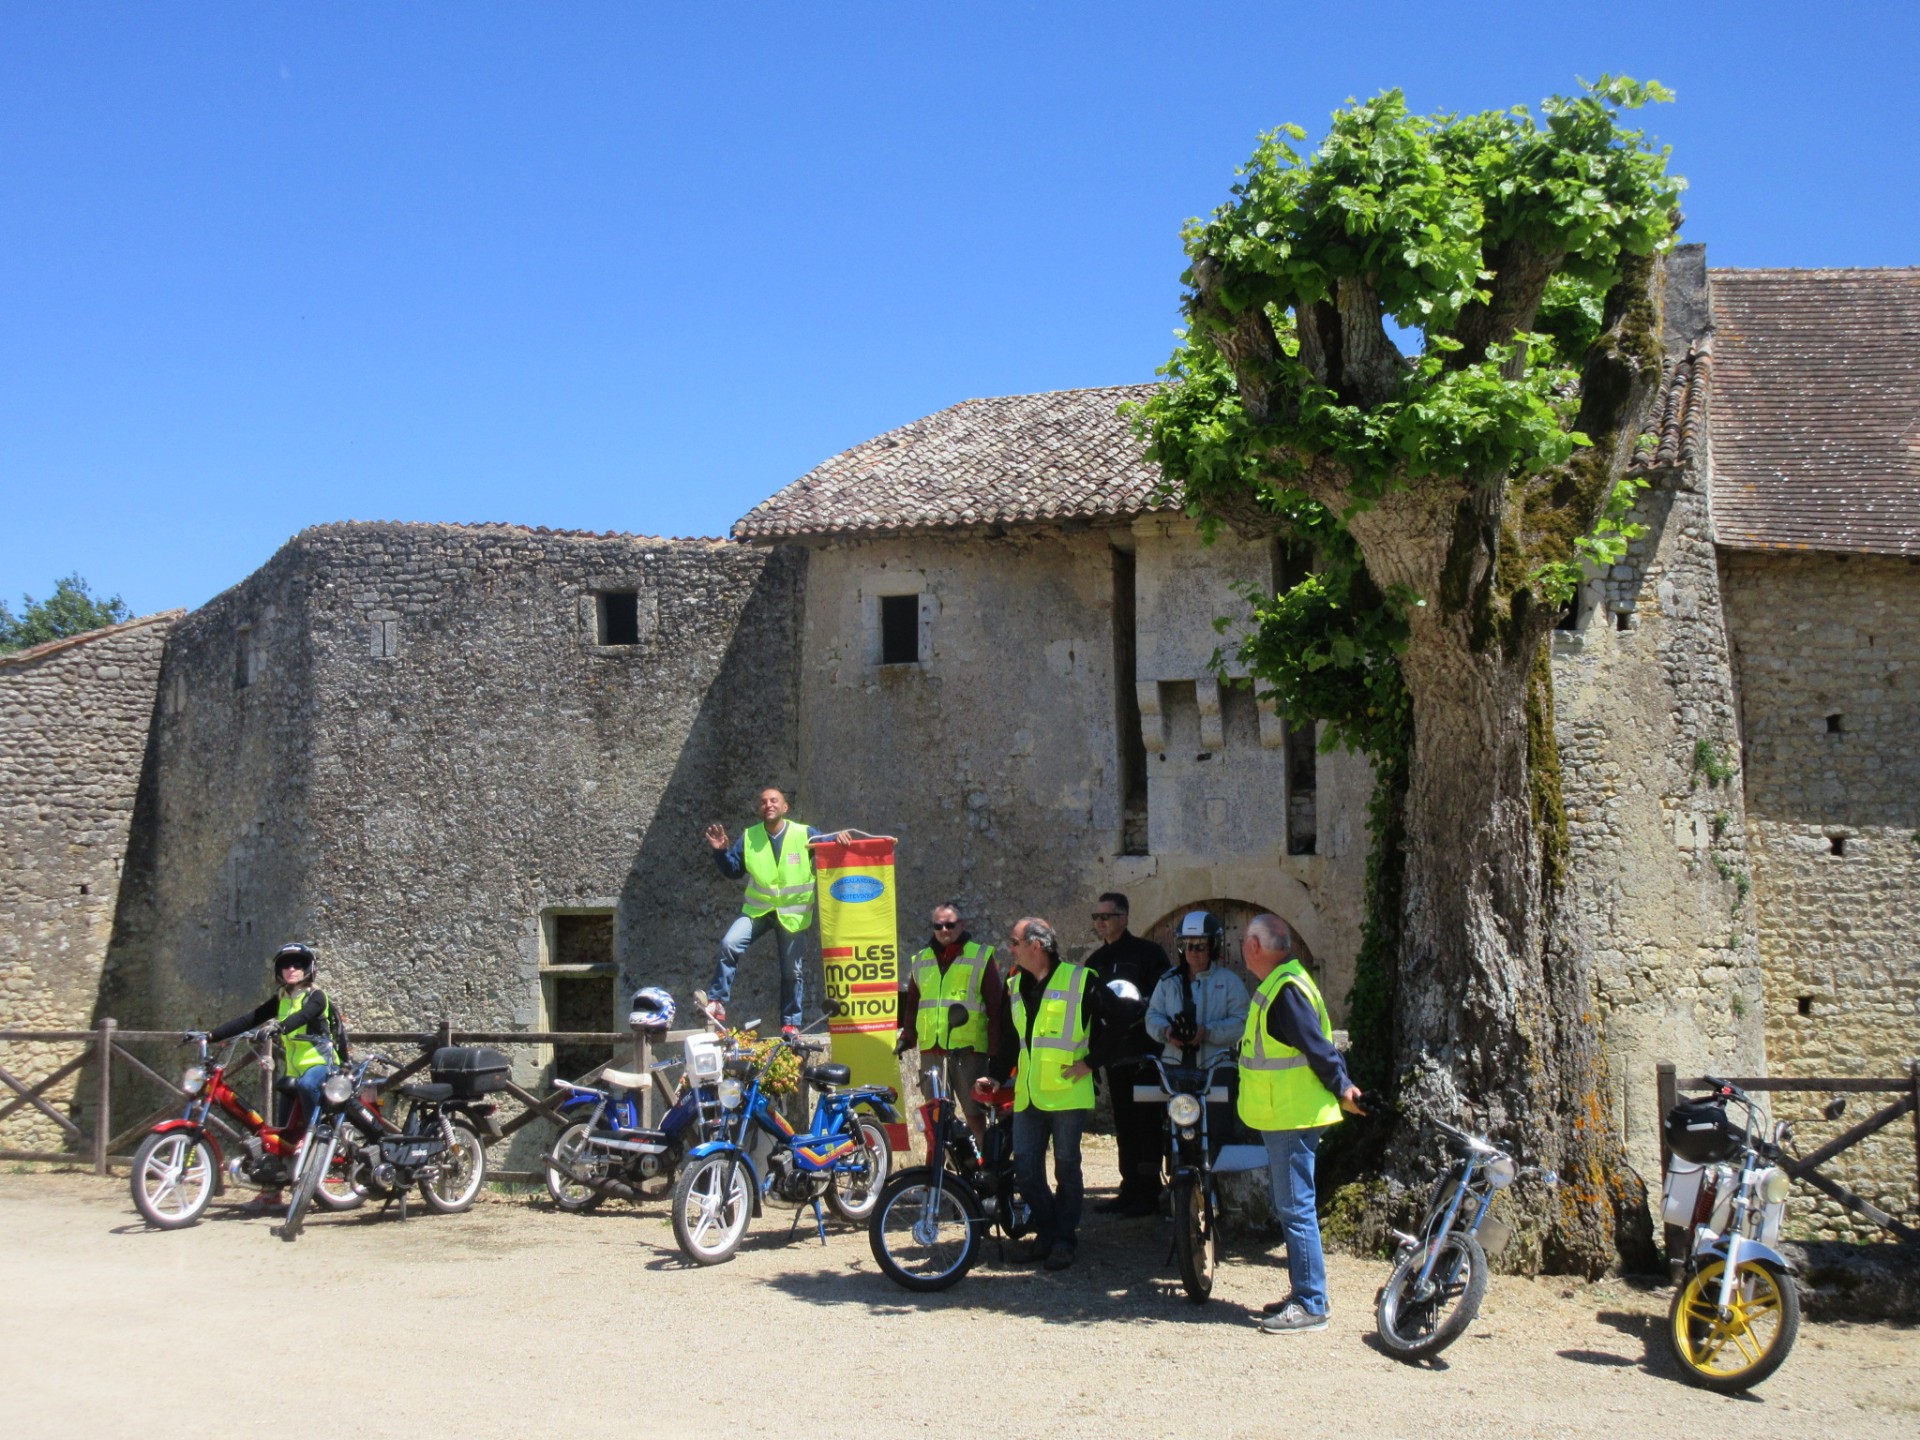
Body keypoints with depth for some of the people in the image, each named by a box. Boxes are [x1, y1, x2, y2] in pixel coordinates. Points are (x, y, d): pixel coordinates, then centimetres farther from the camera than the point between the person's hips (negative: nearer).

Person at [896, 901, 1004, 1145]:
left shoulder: (980, 956, 3)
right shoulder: (921, 960, 16)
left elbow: (996, 1003, 1)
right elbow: (912, 1003, 23)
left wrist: (995, 1047, -4)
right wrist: (907, 1037, 12)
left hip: (968, 1048, -4)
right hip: (931, 1049, 4)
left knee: (973, 1111, -1)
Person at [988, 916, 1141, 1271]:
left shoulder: (1079, 980, -7)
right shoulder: (1016, 985, 13)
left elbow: (1120, 1018, -7)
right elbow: (1008, 1038, 20)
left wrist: (1090, 1060, -8)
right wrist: (996, 1075, 8)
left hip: (1067, 1093, -6)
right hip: (1027, 1094, 6)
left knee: (1066, 1168, 3)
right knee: (1025, 1168, 4)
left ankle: (1065, 1240, 13)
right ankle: (1046, 1233, 19)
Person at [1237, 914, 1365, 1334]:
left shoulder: (1286, 990, -20)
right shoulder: (1277, 984, 13)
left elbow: (1318, 1048, -21)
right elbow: (1316, 1046, 19)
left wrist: (1341, 1089, -14)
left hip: (1294, 1119, -11)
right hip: (1284, 1117, 11)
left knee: (1295, 1209, -7)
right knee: (1291, 1208, 16)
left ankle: (1310, 1306, -2)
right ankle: (1304, 1294, 25)